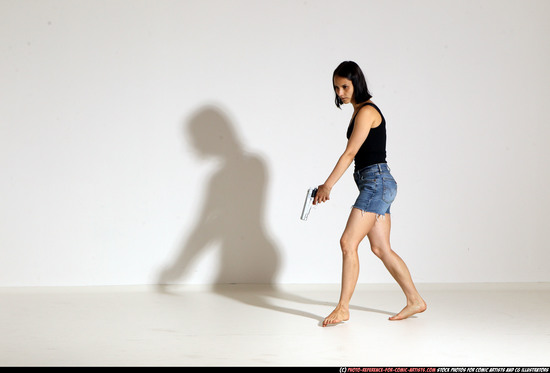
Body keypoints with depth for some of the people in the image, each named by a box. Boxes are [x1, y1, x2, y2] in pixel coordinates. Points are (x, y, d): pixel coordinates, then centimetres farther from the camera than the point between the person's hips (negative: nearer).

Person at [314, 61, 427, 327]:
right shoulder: (360, 111, 17)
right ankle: (415, 301, 19)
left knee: (348, 242, -12)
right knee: (380, 248, 11)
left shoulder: (366, 111, -12)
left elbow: (350, 153, -18)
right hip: (373, 185, 10)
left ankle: (343, 308, -7)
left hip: (377, 182, -10)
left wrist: (327, 185, -20)